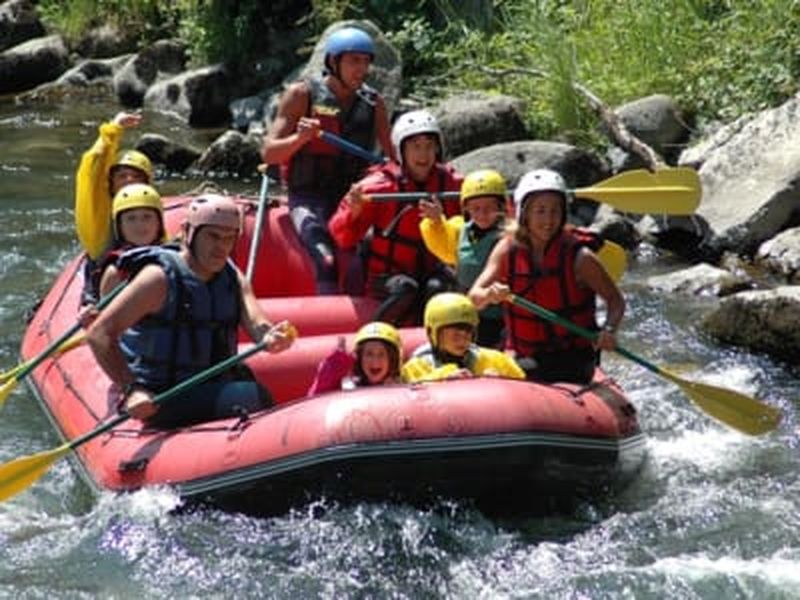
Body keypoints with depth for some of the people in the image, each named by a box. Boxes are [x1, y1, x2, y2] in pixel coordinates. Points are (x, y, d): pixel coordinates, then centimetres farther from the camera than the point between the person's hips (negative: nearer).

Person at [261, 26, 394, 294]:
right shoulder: (302, 94, 0)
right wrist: (300, 138, -23)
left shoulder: (374, 103, 10)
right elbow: (268, 153, -3)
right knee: (328, 261, -32)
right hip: (309, 199, -4)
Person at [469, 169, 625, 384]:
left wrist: (608, 330, -23)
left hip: (572, 360, -4)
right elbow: (473, 297, -8)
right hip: (523, 357, 4)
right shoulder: (508, 249, -1)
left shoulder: (579, 257, -11)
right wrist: (489, 295, -32)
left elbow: (616, 300, -3)